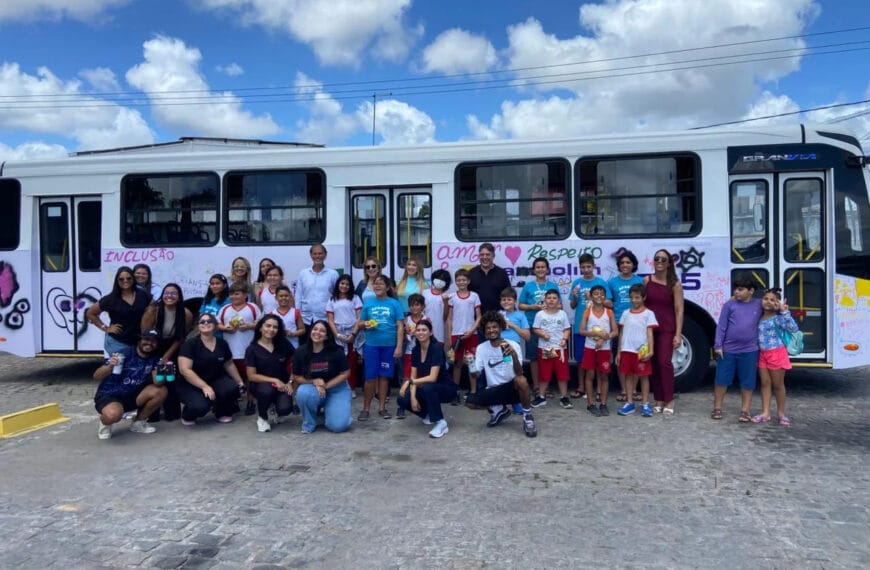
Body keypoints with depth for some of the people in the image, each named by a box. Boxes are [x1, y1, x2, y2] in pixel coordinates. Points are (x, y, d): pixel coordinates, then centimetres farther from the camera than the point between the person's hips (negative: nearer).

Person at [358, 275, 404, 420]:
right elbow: (360, 322, 11)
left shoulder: (394, 303, 1)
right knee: (370, 377, 2)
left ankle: (382, 407, 18)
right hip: (371, 345, 1)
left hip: (389, 345, 0)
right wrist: (365, 324, -13)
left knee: (384, 376, 8)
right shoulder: (368, 303, 6)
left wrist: (399, 346, -7)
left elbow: (400, 326, -1)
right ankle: (366, 408, 12)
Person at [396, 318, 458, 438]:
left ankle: (441, 423, -21)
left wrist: (409, 382, -26)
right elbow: (414, 377, -2)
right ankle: (428, 414, 11)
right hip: (426, 389, 6)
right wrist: (413, 396, -18)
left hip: (446, 388, -6)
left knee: (427, 387, -38)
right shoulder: (415, 350, -2)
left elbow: (432, 378, -28)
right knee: (403, 400, -17)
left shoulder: (437, 348, -21)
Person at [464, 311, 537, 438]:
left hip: (512, 388, -3)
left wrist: (514, 355, -42)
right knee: (470, 402, -21)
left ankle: (527, 415, -9)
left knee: (521, 380, -37)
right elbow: (475, 375, -6)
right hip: (493, 390, 3)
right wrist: (471, 364, -28)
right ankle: (499, 410, 10)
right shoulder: (481, 348, -1)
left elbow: (519, 373, -23)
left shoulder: (513, 345, -10)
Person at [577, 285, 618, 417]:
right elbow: (581, 331, -6)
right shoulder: (587, 312, -1)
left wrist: (604, 339, -16)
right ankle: (591, 404, 10)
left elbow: (615, 332, -2)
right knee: (590, 375, 2)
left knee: (604, 376, 5)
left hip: (605, 348, 1)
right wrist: (596, 333, -19)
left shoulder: (609, 312, 2)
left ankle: (603, 404, 14)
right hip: (590, 347, -1)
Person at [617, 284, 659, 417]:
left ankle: (645, 404, 10)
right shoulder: (626, 313, 10)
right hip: (627, 350, 3)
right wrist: (618, 352, 10)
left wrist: (650, 351, -14)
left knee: (644, 376, 3)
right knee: (629, 375, 8)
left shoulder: (648, 313, -1)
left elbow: (650, 333, -4)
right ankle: (630, 403, 16)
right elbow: (622, 333, 12)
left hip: (642, 351, -3)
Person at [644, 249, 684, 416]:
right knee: (653, 364, 5)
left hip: (667, 329, -3)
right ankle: (658, 400, 15)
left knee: (664, 362, -10)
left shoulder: (675, 284, -3)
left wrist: (678, 334, -11)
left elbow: (679, 310, -5)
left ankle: (669, 401, 0)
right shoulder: (647, 281, 5)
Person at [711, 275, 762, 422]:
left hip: (749, 351, 1)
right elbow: (721, 326, -2)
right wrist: (718, 345, -6)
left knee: (747, 382, 7)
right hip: (728, 350, -1)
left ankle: (745, 411, 18)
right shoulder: (730, 304, -2)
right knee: (721, 379, 6)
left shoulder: (759, 305, 3)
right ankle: (717, 408, 18)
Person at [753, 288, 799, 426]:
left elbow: (793, 328, -27)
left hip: (776, 354, -6)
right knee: (765, 383, 7)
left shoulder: (778, 318, -14)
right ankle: (765, 413, 12)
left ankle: (781, 413, 19)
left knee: (778, 385, 6)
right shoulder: (760, 317, 6)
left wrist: (784, 312, -32)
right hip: (762, 354, 6)